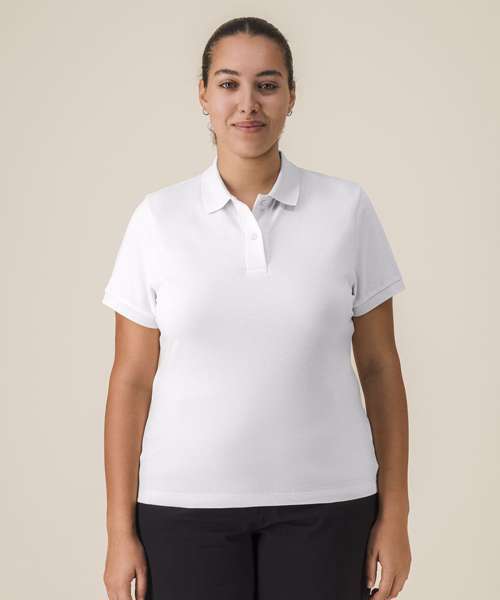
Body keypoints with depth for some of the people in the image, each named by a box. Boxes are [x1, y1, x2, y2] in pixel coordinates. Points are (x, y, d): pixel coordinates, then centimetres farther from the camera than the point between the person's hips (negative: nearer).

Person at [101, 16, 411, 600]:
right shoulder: (158, 218, -1)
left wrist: (394, 516, 1)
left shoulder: (348, 209, -1)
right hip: (186, 505, 0)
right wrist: (120, 532, -3)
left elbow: (379, 367, 2)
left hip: (322, 502, 0)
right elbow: (132, 380, 0)